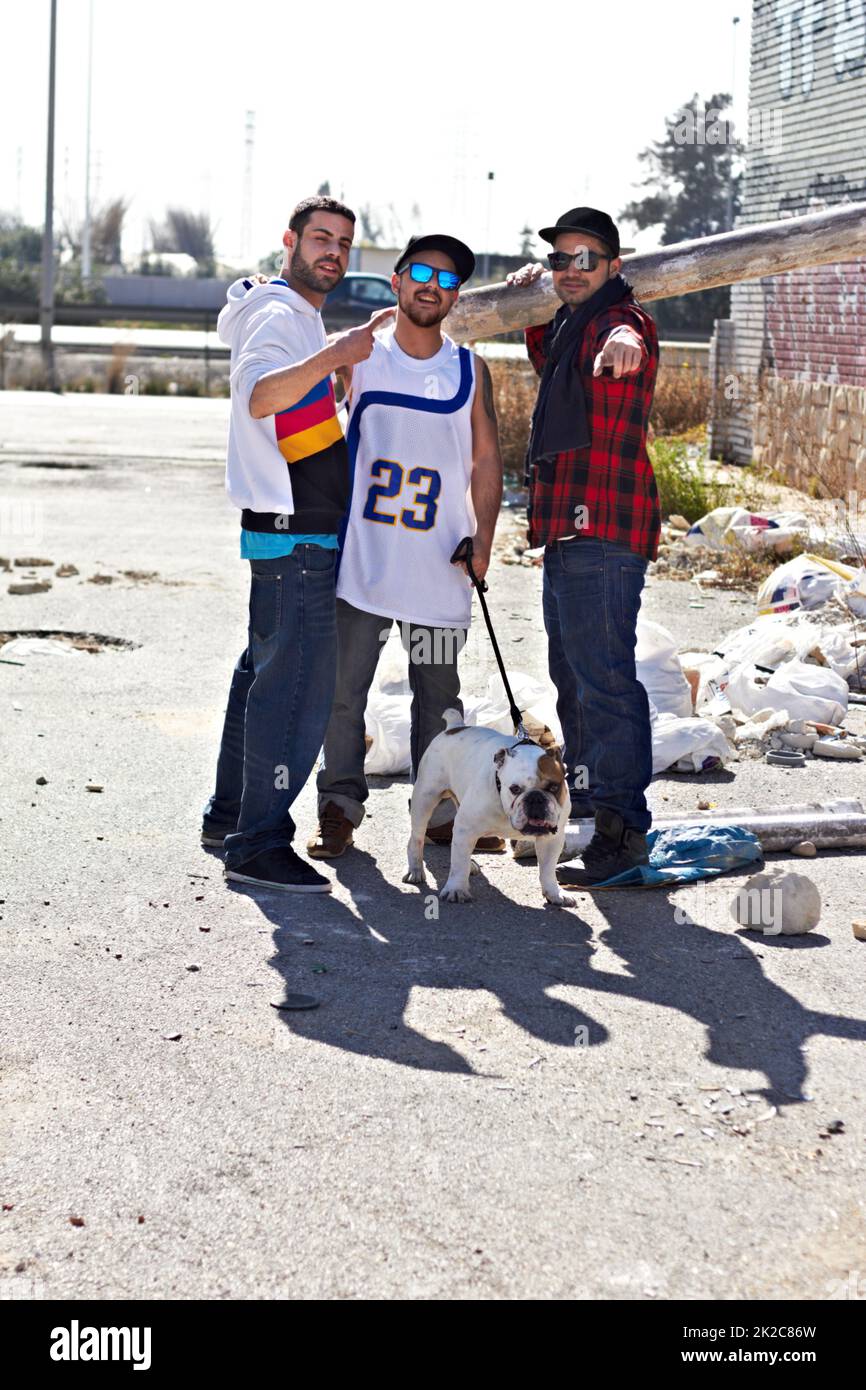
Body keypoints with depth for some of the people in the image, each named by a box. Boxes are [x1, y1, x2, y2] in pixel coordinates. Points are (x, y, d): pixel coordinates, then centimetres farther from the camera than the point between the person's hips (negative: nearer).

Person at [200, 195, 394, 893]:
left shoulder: (300, 317, 20)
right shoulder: (279, 314, -12)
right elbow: (260, 397, -32)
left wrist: (357, 343, 27)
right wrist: (328, 358, -45)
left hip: (294, 532, 11)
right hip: (295, 533, -11)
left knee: (266, 672, 16)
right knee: (298, 685, -11)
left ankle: (231, 816, 25)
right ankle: (259, 844, -9)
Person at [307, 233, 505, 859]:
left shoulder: (469, 370, 7)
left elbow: (486, 459, 9)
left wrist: (483, 538, 1)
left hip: (440, 564, 2)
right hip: (362, 558, -1)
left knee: (439, 693, 10)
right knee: (344, 686, 0)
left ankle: (442, 812, 20)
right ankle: (341, 808, 12)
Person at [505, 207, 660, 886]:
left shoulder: (620, 320, -10)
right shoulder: (570, 324, 20)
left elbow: (628, 338, -36)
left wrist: (624, 341, -59)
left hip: (604, 530, -11)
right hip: (567, 525, 11)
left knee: (604, 676, -14)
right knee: (572, 673, 21)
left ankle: (623, 827, -13)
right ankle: (585, 791, 35)